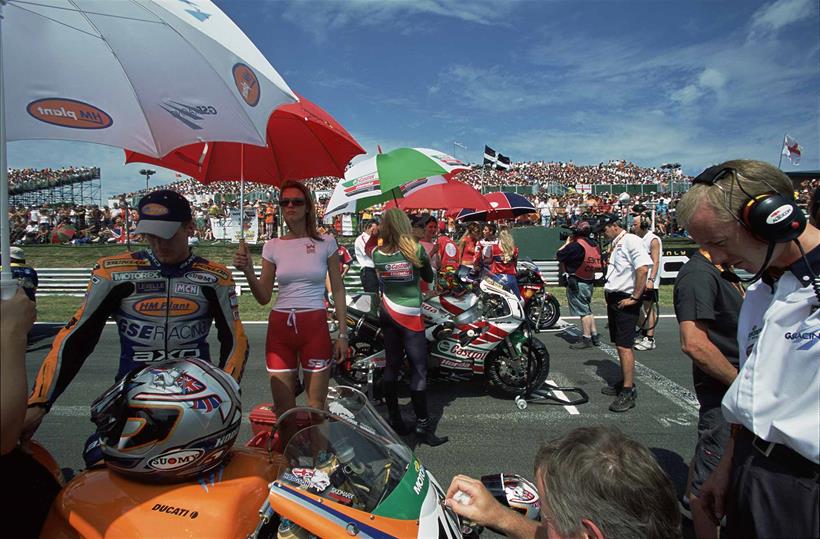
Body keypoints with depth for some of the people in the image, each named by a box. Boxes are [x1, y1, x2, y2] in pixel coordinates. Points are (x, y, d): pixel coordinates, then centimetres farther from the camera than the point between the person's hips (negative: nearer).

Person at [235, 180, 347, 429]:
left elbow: (338, 290, 4)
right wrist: (248, 272, -10)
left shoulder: (325, 243, 2)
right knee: (283, 409, 6)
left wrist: (343, 334, 0)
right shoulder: (273, 246, 7)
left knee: (316, 407, 3)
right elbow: (264, 298, 7)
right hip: (280, 327, 2)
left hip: (315, 326, -2)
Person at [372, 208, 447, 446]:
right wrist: (429, 262, 18)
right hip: (409, 315, -5)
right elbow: (429, 278, -1)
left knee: (391, 367, 12)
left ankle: (395, 420, 21)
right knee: (418, 371, -1)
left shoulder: (377, 253, -2)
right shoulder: (416, 250, -13)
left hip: (386, 312, 5)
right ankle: (423, 426, 2)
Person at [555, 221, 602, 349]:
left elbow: (558, 256, -15)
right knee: (588, 309, 19)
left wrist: (567, 243, 1)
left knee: (583, 311, -3)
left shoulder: (576, 245, -19)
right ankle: (594, 336, 23)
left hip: (578, 282, -8)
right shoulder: (595, 245, 6)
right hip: (590, 281, 9)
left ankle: (586, 339, 1)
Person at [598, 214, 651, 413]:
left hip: (625, 301, -10)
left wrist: (635, 297, -22)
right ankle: (625, 383, 28)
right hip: (614, 299, 10)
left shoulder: (631, 240, -13)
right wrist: (608, 290, 14)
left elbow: (643, 268, -23)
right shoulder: (615, 245, 18)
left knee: (624, 346, -11)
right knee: (619, 344, 16)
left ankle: (628, 392, -7)